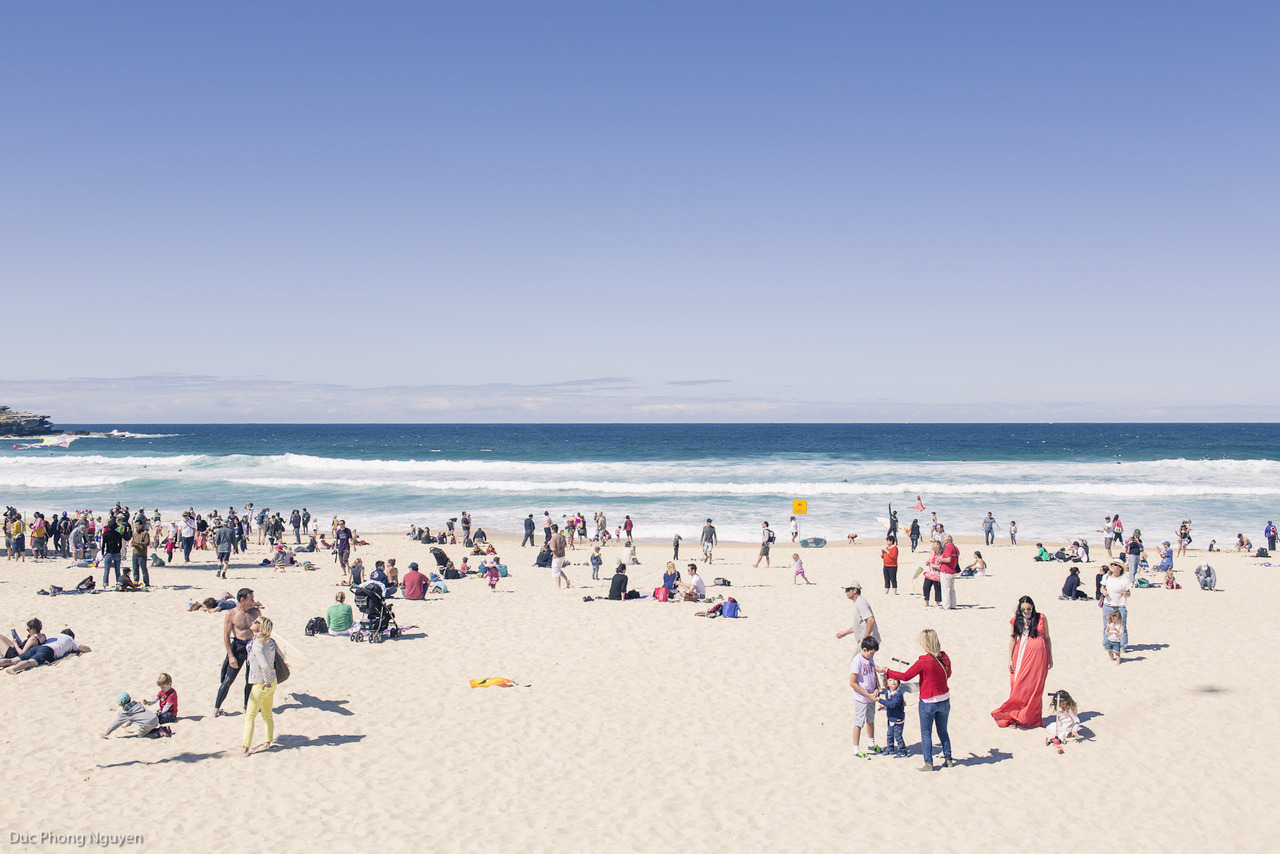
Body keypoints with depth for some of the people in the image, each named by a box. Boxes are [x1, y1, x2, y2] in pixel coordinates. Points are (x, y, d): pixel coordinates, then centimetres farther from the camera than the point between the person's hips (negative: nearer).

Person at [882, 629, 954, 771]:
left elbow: (905, 677, -15)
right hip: (944, 700, 5)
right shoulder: (945, 658, -5)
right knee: (942, 731, 21)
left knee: (926, 733, 7)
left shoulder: (923, 661, -21)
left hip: (928, 702, -5)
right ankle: (948, 759, 26)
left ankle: (928, 763, 7)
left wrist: (886, 672, -6)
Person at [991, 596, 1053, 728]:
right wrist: (1010, 659, 3)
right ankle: (1015, 717, 5)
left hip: (1038, 655, -1)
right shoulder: (1017, 620, 7)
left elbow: (1047, 638, 10)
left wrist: (1050, 658, 9)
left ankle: (1031, 718, 8)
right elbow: (1012, 639, 8)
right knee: (1018, 686, -2)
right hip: (1021, 655, 1)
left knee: (1034, 686, -1)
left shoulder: (1041, 618, 6)